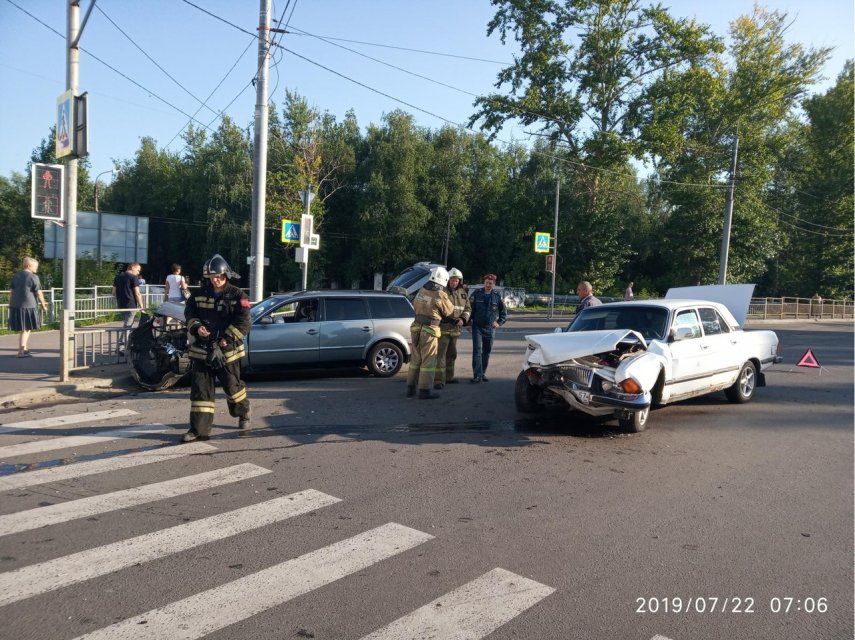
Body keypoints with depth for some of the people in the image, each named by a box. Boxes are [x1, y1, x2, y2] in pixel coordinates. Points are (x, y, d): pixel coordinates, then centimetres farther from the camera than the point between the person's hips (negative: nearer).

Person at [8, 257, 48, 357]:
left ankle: (24, 348, 25)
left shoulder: (16, 276, 12)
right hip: (28, 306, -7)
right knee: (26, 329, 2)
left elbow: (13, 292, 15)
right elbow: (39, 293, -7)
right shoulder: (33, 277, -9)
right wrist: (43, 305, 4)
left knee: (24, 329, 17)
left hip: (15, 305, 7)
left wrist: (11, 305, 22)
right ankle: (21, 351, 1)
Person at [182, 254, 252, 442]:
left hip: (227, 350, -3)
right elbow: (189, 313, 12)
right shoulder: (200, 294, 6)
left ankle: (243, 414, 37)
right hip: (201, 350, 3)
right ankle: (199, 429, 5)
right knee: (200, 388, 0)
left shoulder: (237, 296, -8)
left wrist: (226, 339, -18)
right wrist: (197, 327, -8)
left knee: (232, 386, 9)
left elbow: (243, 322, -12)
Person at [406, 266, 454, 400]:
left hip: (416, 328, 6)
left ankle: (410, 388, 21)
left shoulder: (421, 291, 3)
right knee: (428, 361, 2)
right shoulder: (441, 295, -14)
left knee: (415, 359, 16)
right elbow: (449, 311, 2)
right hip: (429, 331, -6)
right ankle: (424, 390, 4)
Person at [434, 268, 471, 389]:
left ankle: (448, 377, 31)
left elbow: (468, 308, 12)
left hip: (455, 329, 7)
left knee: (451, 354, 17)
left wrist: (463, 319, -7)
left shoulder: (463, 293, 10)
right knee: (440, 354, -11)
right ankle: (439, 380, -11)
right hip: (443, 327, -7)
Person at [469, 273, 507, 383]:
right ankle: (477, 375, -13)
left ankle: (483, 373, 22)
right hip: (477, 327, -2)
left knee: (486, 352, 10)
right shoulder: (476, 294, -1)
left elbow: (504, 312, 14)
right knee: (477, 351, -11)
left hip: (490, 328, 3)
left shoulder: (497, 296, 5)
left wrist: (499, 323, 1)